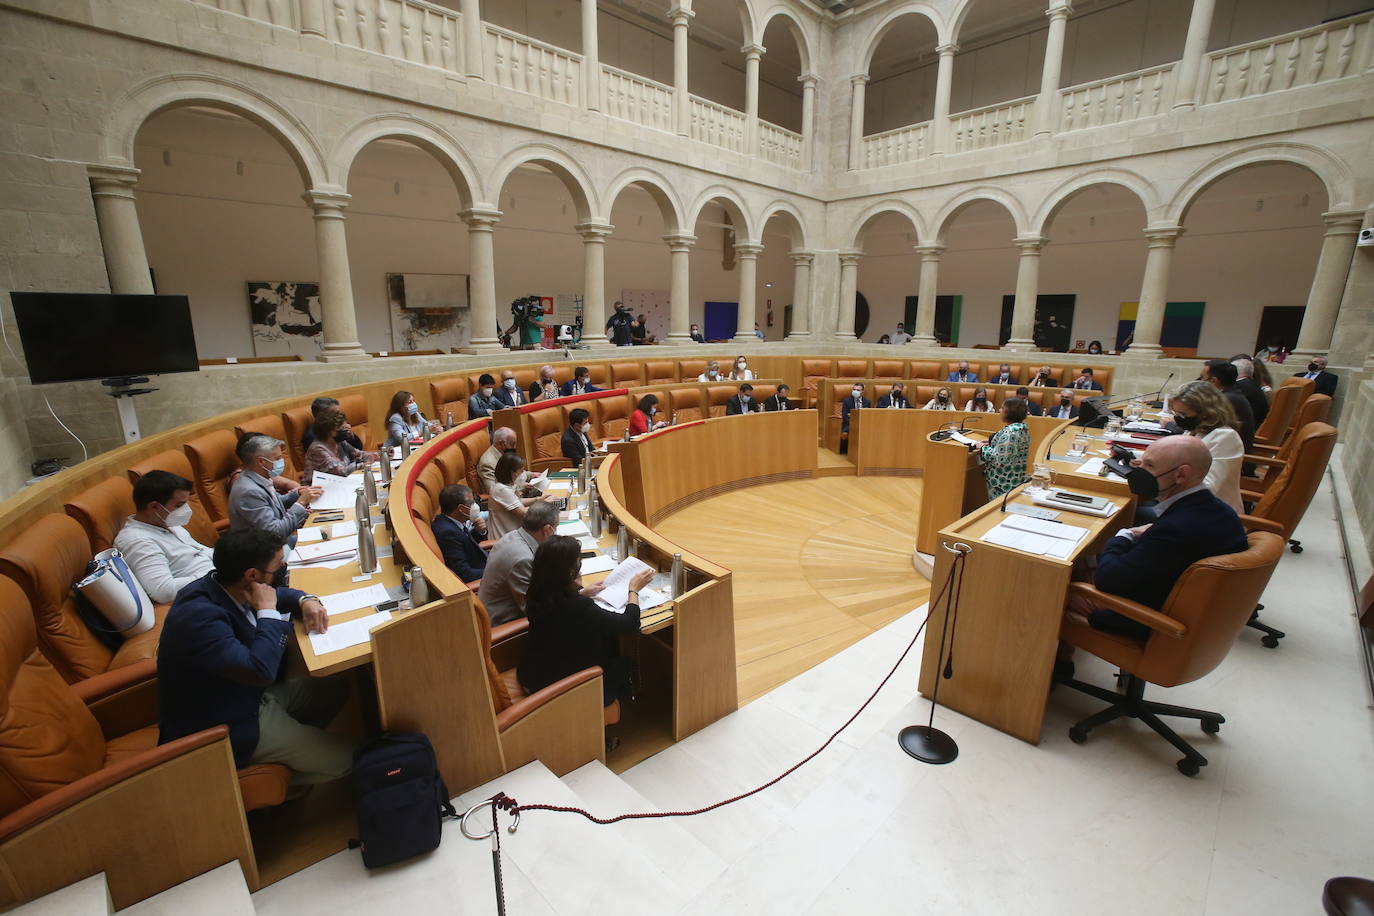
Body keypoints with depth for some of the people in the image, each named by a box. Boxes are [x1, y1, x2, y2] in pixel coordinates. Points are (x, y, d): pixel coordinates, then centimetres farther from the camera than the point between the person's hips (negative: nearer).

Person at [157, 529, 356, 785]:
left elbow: (277, 594, 13)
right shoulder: (199, 617, -33)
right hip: (224, 729, -9)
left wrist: (305, 600, -9)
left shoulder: (222, 583, -7)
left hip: (249, 695, 9)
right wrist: (268, 611, -27)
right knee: (343, 757, -12)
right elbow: (260, 671, -38)